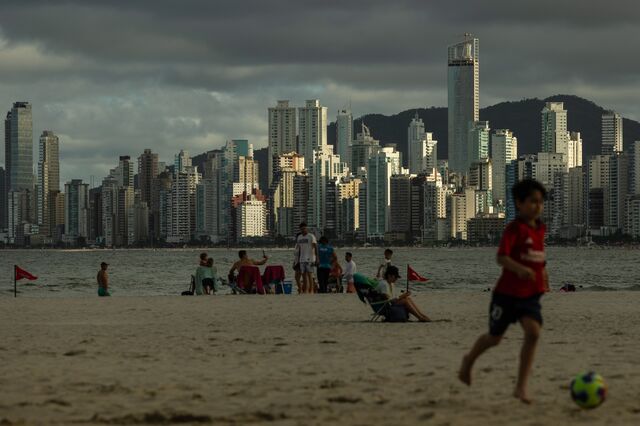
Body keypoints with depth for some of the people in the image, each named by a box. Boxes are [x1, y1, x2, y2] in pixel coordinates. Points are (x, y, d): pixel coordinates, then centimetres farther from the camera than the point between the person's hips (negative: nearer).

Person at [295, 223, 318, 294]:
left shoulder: (311, 236, -4)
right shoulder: (299, 237, 15)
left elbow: (315, 247, -10)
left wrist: (317, 258, -18)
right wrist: (298, 260, 18)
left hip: (309, 258, -6)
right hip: (302, 259, 6)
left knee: (309, 274, -11)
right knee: (303, 274, 4)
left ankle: (311, 290, -10)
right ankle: (305, 290, 6)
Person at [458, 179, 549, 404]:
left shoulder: (540, 228, 7)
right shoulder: (514, 228, -16)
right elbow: (501, 257, -29)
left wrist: (543, 272, 23)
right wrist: (519, 269, -45)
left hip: (531, 294, 5)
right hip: (507, 292, -5)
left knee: (533, 332, -18)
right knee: (495, 337, 11)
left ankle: (521, 387, -15)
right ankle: (469, 360, 45)